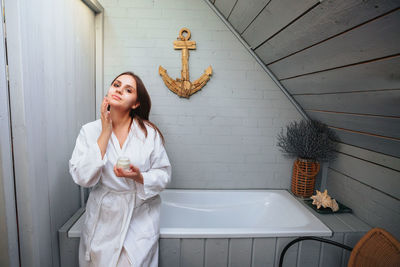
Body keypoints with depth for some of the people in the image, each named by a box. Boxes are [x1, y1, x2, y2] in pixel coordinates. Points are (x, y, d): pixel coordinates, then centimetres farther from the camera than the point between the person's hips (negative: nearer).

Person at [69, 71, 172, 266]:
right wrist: (105, 133, -16)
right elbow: (82, 178, -13)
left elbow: (164, 175, -3)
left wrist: (140, 177, -24)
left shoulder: (149, 132, -7)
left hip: (141, 218, 0)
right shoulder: (90, 131, -3)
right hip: (103, 219, 1)